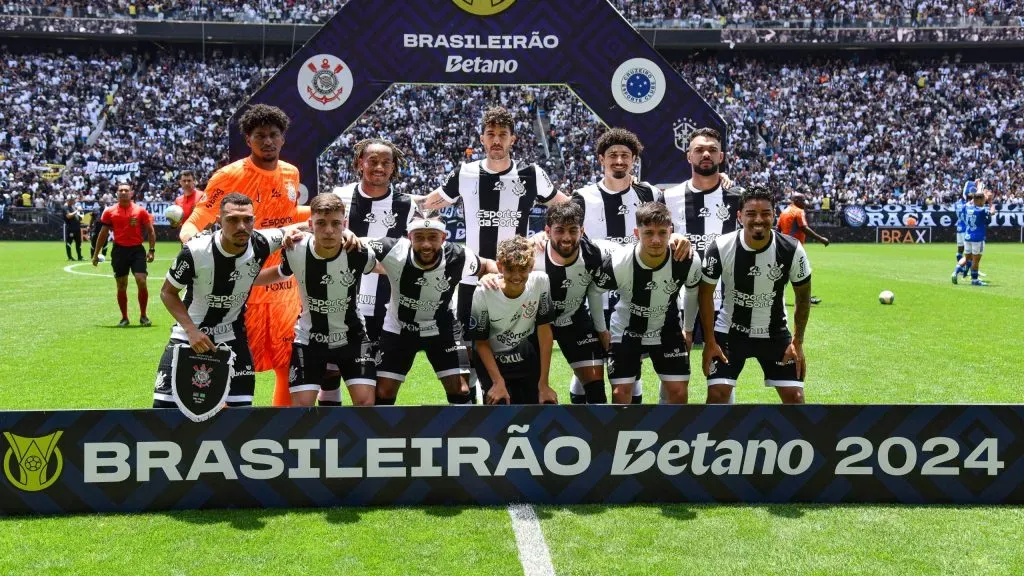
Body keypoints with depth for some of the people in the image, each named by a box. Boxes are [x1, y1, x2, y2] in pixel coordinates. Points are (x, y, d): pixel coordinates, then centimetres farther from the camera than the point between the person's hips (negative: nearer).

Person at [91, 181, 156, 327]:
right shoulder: (110, 212, 4)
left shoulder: (140, 210, 2)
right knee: (121, 286, 5)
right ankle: (124, 318, 17)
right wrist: (96, 254, 10)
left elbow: (150, 231, 6)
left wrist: (152, 250, -3)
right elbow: (103, 233, 11)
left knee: (142, 282, -10)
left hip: (137, 250, -1)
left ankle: (143, 316, 5)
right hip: (119, 251, 1)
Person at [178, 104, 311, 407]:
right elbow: (193, 223, -11)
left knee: (291, 366, 11)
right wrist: (190, 238, -32)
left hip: (285, 288, 5)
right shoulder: (229, 176, -10)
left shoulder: (291, 173, 7)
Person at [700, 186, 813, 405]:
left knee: (795, 397, -2)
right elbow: (706, 293, -6)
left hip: (775, 333, 2)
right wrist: (710, 341, -8)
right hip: (730, 330, -1)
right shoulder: (721, 248, -20)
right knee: (717, 394, -10)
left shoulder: (792, 250, -17)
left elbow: (803, 295, -1)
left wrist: (797, 341, -3)